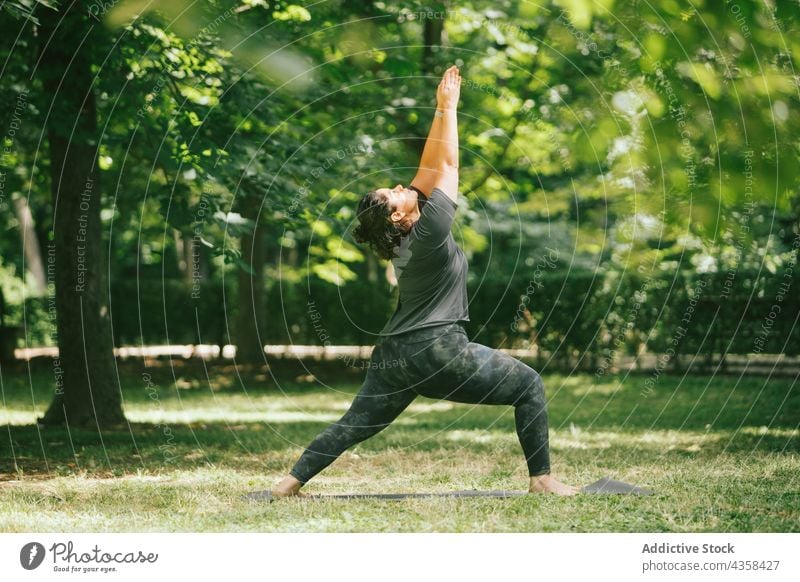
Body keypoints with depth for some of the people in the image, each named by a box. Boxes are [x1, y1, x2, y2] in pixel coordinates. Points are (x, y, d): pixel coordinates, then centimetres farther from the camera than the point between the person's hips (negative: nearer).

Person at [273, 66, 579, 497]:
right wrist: (449, 107, -2)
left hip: (394, 356, 8)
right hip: (439, 352, -8)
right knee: (529, 386, 3)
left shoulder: (403, 234, 6)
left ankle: (291, 482, 8)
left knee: (356, 424, 13)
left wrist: (442, 110, 10)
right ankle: (541, 479, 0)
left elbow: (430, 166, 10)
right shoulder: (430, 230, -15)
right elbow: (448, 165, -9)